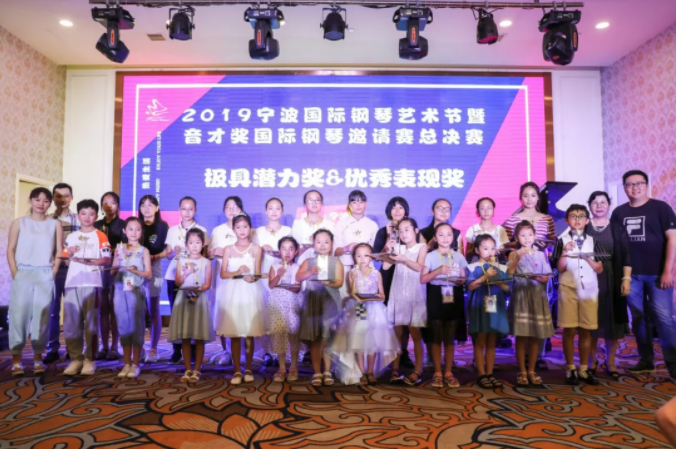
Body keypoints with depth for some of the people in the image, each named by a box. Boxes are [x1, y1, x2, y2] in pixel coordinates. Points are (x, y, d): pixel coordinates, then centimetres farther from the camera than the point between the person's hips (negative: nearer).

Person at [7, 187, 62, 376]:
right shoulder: (19, 223, 6)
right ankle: (16, 359, 4)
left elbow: (60, 252, 6)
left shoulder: (55, 224, 6)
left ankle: (38, 358, 9)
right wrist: (15, 274, -5)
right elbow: (10, 250, 4)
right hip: (22, 274, 0)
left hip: (45, 276, 0)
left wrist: (52, 273, -3)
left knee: (42, 316, 1)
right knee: (18, 314, -4)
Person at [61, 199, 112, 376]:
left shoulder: (100, 236, 5)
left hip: (92, 283, -4)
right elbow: (66, 261, 18)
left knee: (91, 322, -1)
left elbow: (107, 260, -3)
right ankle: (76, 358, 11)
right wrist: (69, 255, -3)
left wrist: (91, 261, -18)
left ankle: (89, 359, 5)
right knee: (71, 322, 2)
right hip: (72, 282, 4)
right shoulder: (71, 237, 16)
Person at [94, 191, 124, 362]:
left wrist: (113, 250, -19)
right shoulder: (97, 225, 15)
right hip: (99, 268, 4)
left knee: (114, 308, -2)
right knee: (103, 308, 5)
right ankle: (104, 346, 11)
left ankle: (114, 347, 3)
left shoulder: (123, 225, 4)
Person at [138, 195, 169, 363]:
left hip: (153, 269, -3)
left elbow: (168, 250, -2)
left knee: (153, 311, 2)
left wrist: (153, 257, -17)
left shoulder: (162, 226, 3)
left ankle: (153, 350, 6)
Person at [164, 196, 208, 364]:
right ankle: (177, 349, 11)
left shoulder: (201, 230, 4)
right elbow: (167, 254, 11)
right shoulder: (172, 230, 12)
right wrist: (173, 251, -10)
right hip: (173, 275, 3)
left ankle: (194, 350, 4)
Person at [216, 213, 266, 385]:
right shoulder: (228, 249, 7)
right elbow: (223, 274, 2)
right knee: (234, 334, 2)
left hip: (250, 292, -1)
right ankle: (237, 370, 10)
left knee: (250, 334, 3)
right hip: (233, 293, 1)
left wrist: (251, 277, -24)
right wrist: (237, 272, -15)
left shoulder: (256, 249, 3)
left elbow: (257, 274, -2)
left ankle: (248, 369, 16)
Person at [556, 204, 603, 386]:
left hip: (589, 290, 2)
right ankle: (570, 369, 10)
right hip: (568, 289, -2)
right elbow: (559, 268, -3)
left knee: (586, 330, 6)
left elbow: (600, 269, 5)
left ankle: (584, 369, 15)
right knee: (569, 330, 0)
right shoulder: (563, 240, 1)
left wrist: (587, 258, -12)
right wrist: (565, 252, -18)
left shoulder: (592, 241, 8)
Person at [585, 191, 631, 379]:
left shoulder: (618, 229, 5)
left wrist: (626, 279, -6)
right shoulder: (583, 229, 3)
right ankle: (592, 361, 19)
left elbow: (626, 256, 3)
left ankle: (610, 363, 18)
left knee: (612, 321, 5)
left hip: (612, 281, 1)